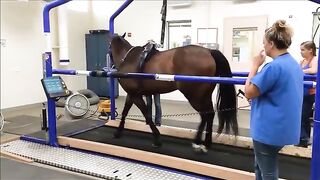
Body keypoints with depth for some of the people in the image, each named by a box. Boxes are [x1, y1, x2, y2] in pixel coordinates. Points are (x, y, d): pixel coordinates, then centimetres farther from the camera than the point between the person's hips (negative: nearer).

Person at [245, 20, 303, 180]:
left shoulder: (274, 66, -23)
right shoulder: (294, 64, 7)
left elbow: (249, 93, -16)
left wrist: (255, 66, -11)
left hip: (269, 129, -9)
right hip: (284, 128, 9)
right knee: (260, 166, 25)